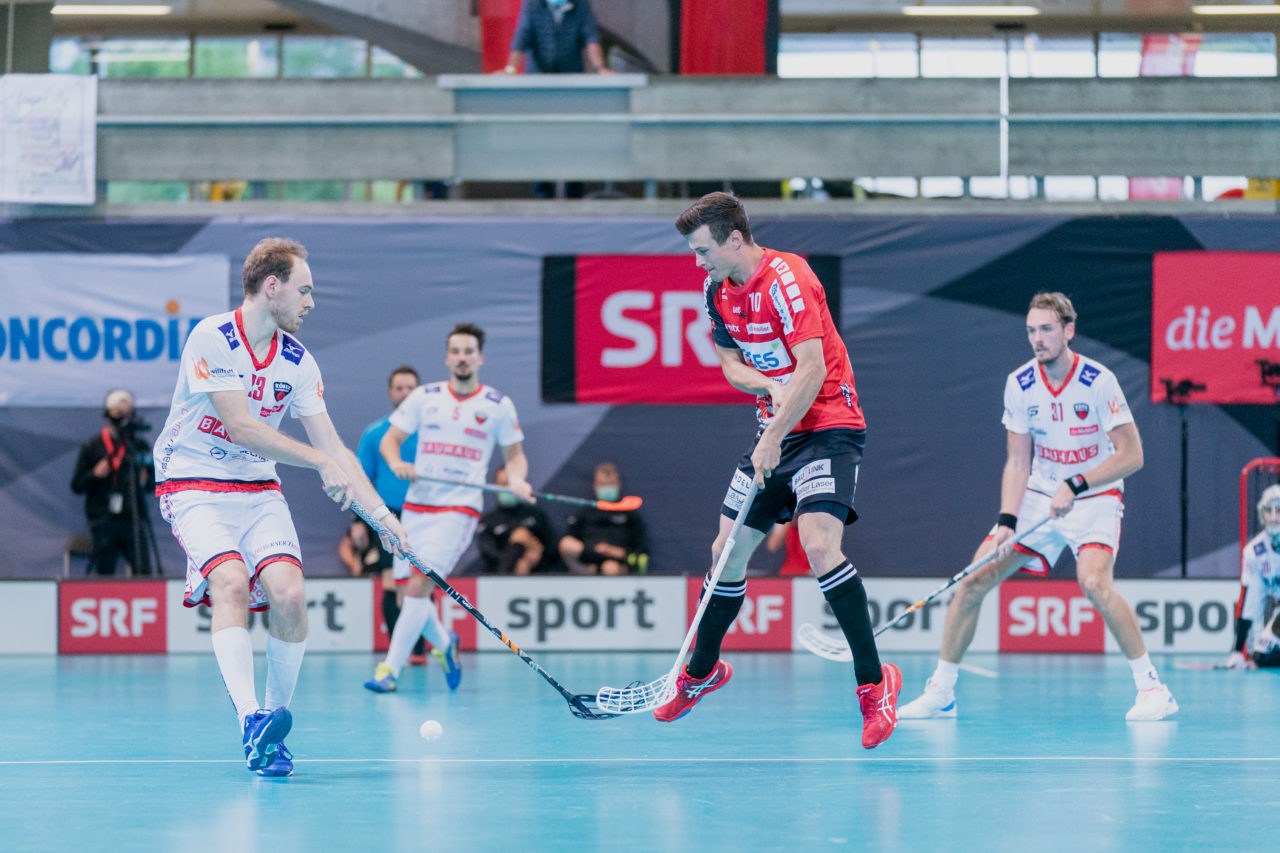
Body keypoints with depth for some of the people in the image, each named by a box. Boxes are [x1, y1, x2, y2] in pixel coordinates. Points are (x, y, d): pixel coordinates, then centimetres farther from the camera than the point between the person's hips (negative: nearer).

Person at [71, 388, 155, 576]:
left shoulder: (139, 446, 12)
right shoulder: (91, 447, 9)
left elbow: (153, 484, 18)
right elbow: (77, 486, 8)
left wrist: (145, 481, -4)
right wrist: (95, 475, -9)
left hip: (133, 519, 1)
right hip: (103, 520, -1)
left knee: (143, 571, -12)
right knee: (103, 573, -4)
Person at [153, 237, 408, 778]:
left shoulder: (298, 361, 4)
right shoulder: (212, 339, -14)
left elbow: (332, 448, 7)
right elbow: (242, 427, -18)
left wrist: (382, 514, -1)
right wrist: (322, 462, -17)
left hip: (259, 490, 5)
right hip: (195, 487, -5)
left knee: (288, 592, -18)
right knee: (231, 582, -29)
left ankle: (275, 723, -5)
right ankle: (251, 722, -38)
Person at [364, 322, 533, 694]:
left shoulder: (498, 406, 3)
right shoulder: (424, 397, 7)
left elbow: (514, 455, 12)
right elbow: (389, 440, 8)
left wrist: (517, 479, -9)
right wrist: (397, 463, -14)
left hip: (459, 509, -4)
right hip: (416, 506, 4)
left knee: (419, 585, -18)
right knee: (410, 590, 4)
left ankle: (390, 668, -14)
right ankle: (443, 643, 33)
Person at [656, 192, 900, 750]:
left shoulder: (785, 280, -20)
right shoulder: (718, 290, 6)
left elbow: (813, 369, -25)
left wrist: (773, 439, -22)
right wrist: (770, 387, -9)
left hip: (828, 425, -8)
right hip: (776, 432, 8)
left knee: (818, 541, -26)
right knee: (728, 552, 8)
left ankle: (873, 682, -20)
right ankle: (701, 672, 30)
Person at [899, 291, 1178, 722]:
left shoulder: (1098, 381, -17)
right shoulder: (1020, 384, -4)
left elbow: (1131, 455, -17)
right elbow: (1018, 462, -1)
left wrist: (1074, 485, -25)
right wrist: (1007, 520, -14)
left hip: (1095, 497, -4)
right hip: (1037, 497, 5)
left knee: (1093, 581, -31)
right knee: (973, 581, -5)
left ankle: (1151, 687, -18)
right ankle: (940, 693, 8)